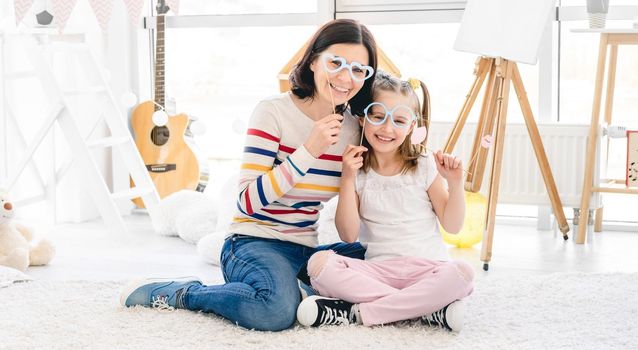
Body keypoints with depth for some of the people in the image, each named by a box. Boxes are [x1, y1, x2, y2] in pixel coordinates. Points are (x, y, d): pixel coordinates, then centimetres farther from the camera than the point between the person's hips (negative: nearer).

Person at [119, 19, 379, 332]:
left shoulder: (351, 128, 5)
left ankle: (298, 292, 0)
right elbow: (248, 201, -19)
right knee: (277, 310, -36)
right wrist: (308, 151, -24)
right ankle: (181, 294, -10)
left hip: (306, 252, 6)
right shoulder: (274, 113, -12)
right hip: (255, 243, -6)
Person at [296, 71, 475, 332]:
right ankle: (428, 308, -26)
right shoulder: (357, 170, 6)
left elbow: (452, 226, 6)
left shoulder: (425, 166, 4)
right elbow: (348, 236, -3)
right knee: (319, 263, -26)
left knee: (461, 274, -33)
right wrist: (348, 178, -10)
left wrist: (455, 184, -10)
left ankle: (356, 312, -25)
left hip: (426, 267, 0)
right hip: (378, 269, 1)